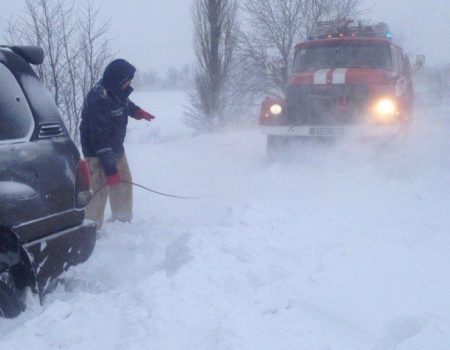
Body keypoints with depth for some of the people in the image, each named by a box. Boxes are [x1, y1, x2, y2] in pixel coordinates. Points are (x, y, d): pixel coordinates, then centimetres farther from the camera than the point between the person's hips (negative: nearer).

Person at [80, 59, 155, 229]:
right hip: (99, 154, -9)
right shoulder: (99, 100, -29)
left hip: (116, 149, 9)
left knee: (124, 183, 19)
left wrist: (137, 111, 5)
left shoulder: (116, 91, -3)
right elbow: (100, 138, -30)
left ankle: (122, 221, 37)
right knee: (99, 191, -12)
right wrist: (110, 169, -29)